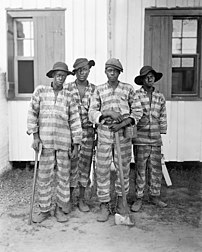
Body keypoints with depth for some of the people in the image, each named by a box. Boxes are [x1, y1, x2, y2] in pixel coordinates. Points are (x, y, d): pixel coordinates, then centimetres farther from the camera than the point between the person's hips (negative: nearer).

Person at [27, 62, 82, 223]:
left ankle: (60, 208, 23)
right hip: (45, 141, 0)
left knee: (64, 176, 7)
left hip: (64, 142, 1)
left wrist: (76, 146, 1)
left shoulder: (69, 97, 4)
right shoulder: (40, 91, 3)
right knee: (44, 176, 5)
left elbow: (75, 121, 4)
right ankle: (45, 210, 20)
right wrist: (35, 136, -5)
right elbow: (32, 113, 3)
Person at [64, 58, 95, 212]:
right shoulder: (67, 88, 2)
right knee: (71, 164, 3)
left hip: (88, 131, 2)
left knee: (85, 164, 7)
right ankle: (69, 198, 20)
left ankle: (82, 199, 20)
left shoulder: (94, 89, 7)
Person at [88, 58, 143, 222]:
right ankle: (104, 205, 14)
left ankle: (121, 201, 29)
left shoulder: (128, 89, 4)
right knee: (102, 170, 1)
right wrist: (108, 113, -17)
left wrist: (122, 124, -11)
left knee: (123, 168, 9)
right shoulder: (99, 90, 5)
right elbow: (92, 112, 0)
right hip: (104, 133, 0)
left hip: (123, 133, 0)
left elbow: (137, 111, 2)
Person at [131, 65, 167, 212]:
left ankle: (154, 196, 25)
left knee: (156, 170, 9)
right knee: (140, 170, 3)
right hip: (140, 140, -4)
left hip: (155, 140, 4)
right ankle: (139, 198, 16)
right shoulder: (135, 95, -2)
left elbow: (163, 118, 15)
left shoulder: (160, 97, 11)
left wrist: (162, 133, 13)